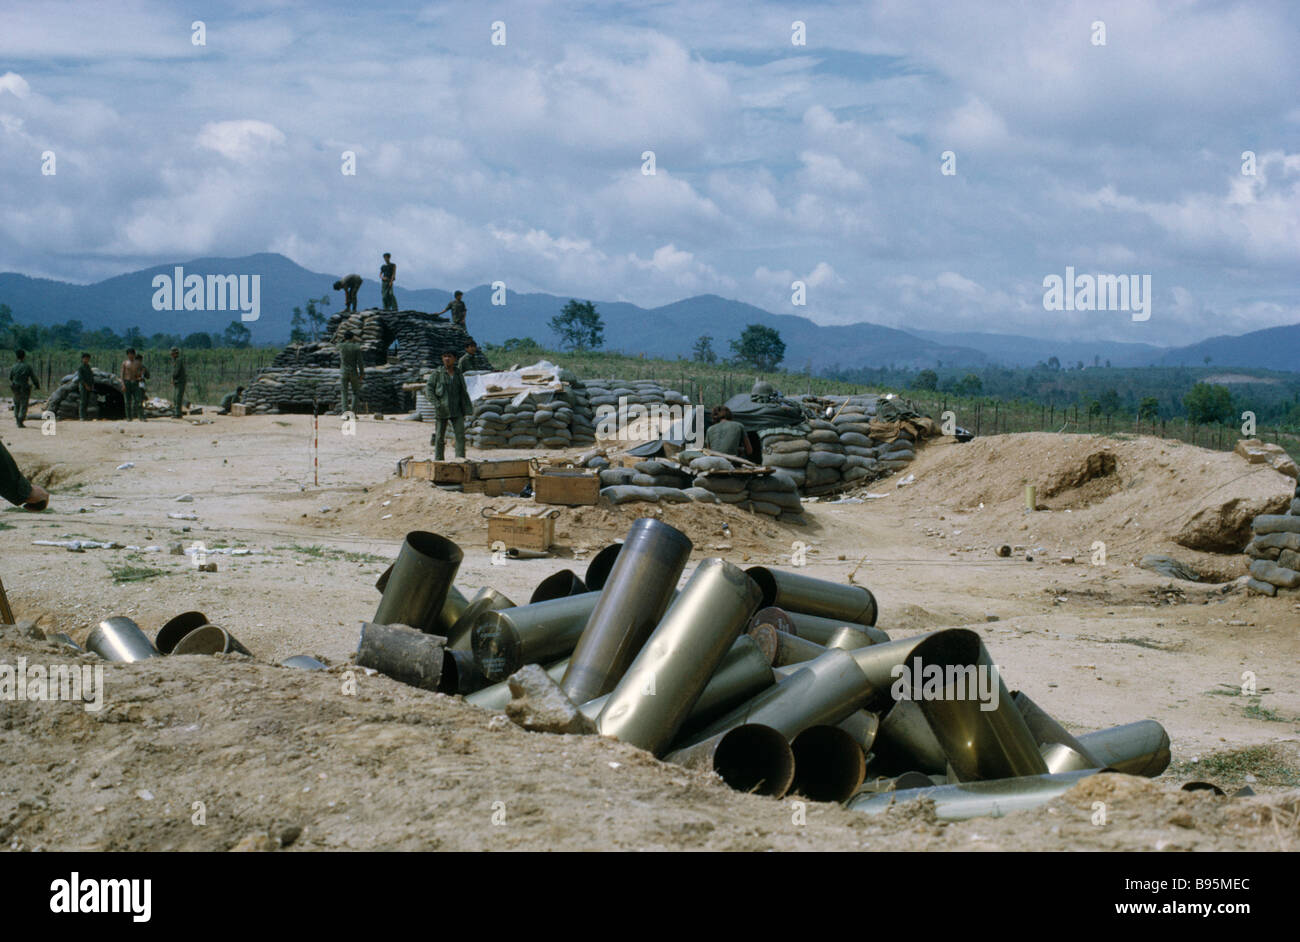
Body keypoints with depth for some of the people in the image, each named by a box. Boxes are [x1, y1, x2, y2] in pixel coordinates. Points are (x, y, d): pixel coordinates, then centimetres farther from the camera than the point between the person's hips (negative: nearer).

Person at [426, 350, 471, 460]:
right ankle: (438, 461, 15)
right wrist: (436, 403, -15)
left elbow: (463, 392, 16)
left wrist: (467, 409, 11)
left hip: (456, 411, 2)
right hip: (442, 410, -2)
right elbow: (428, 389, -3)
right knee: (440, 437, 4)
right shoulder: (437, 373, 0)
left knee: (460, 434, -11)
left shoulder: (459, 374, 9)